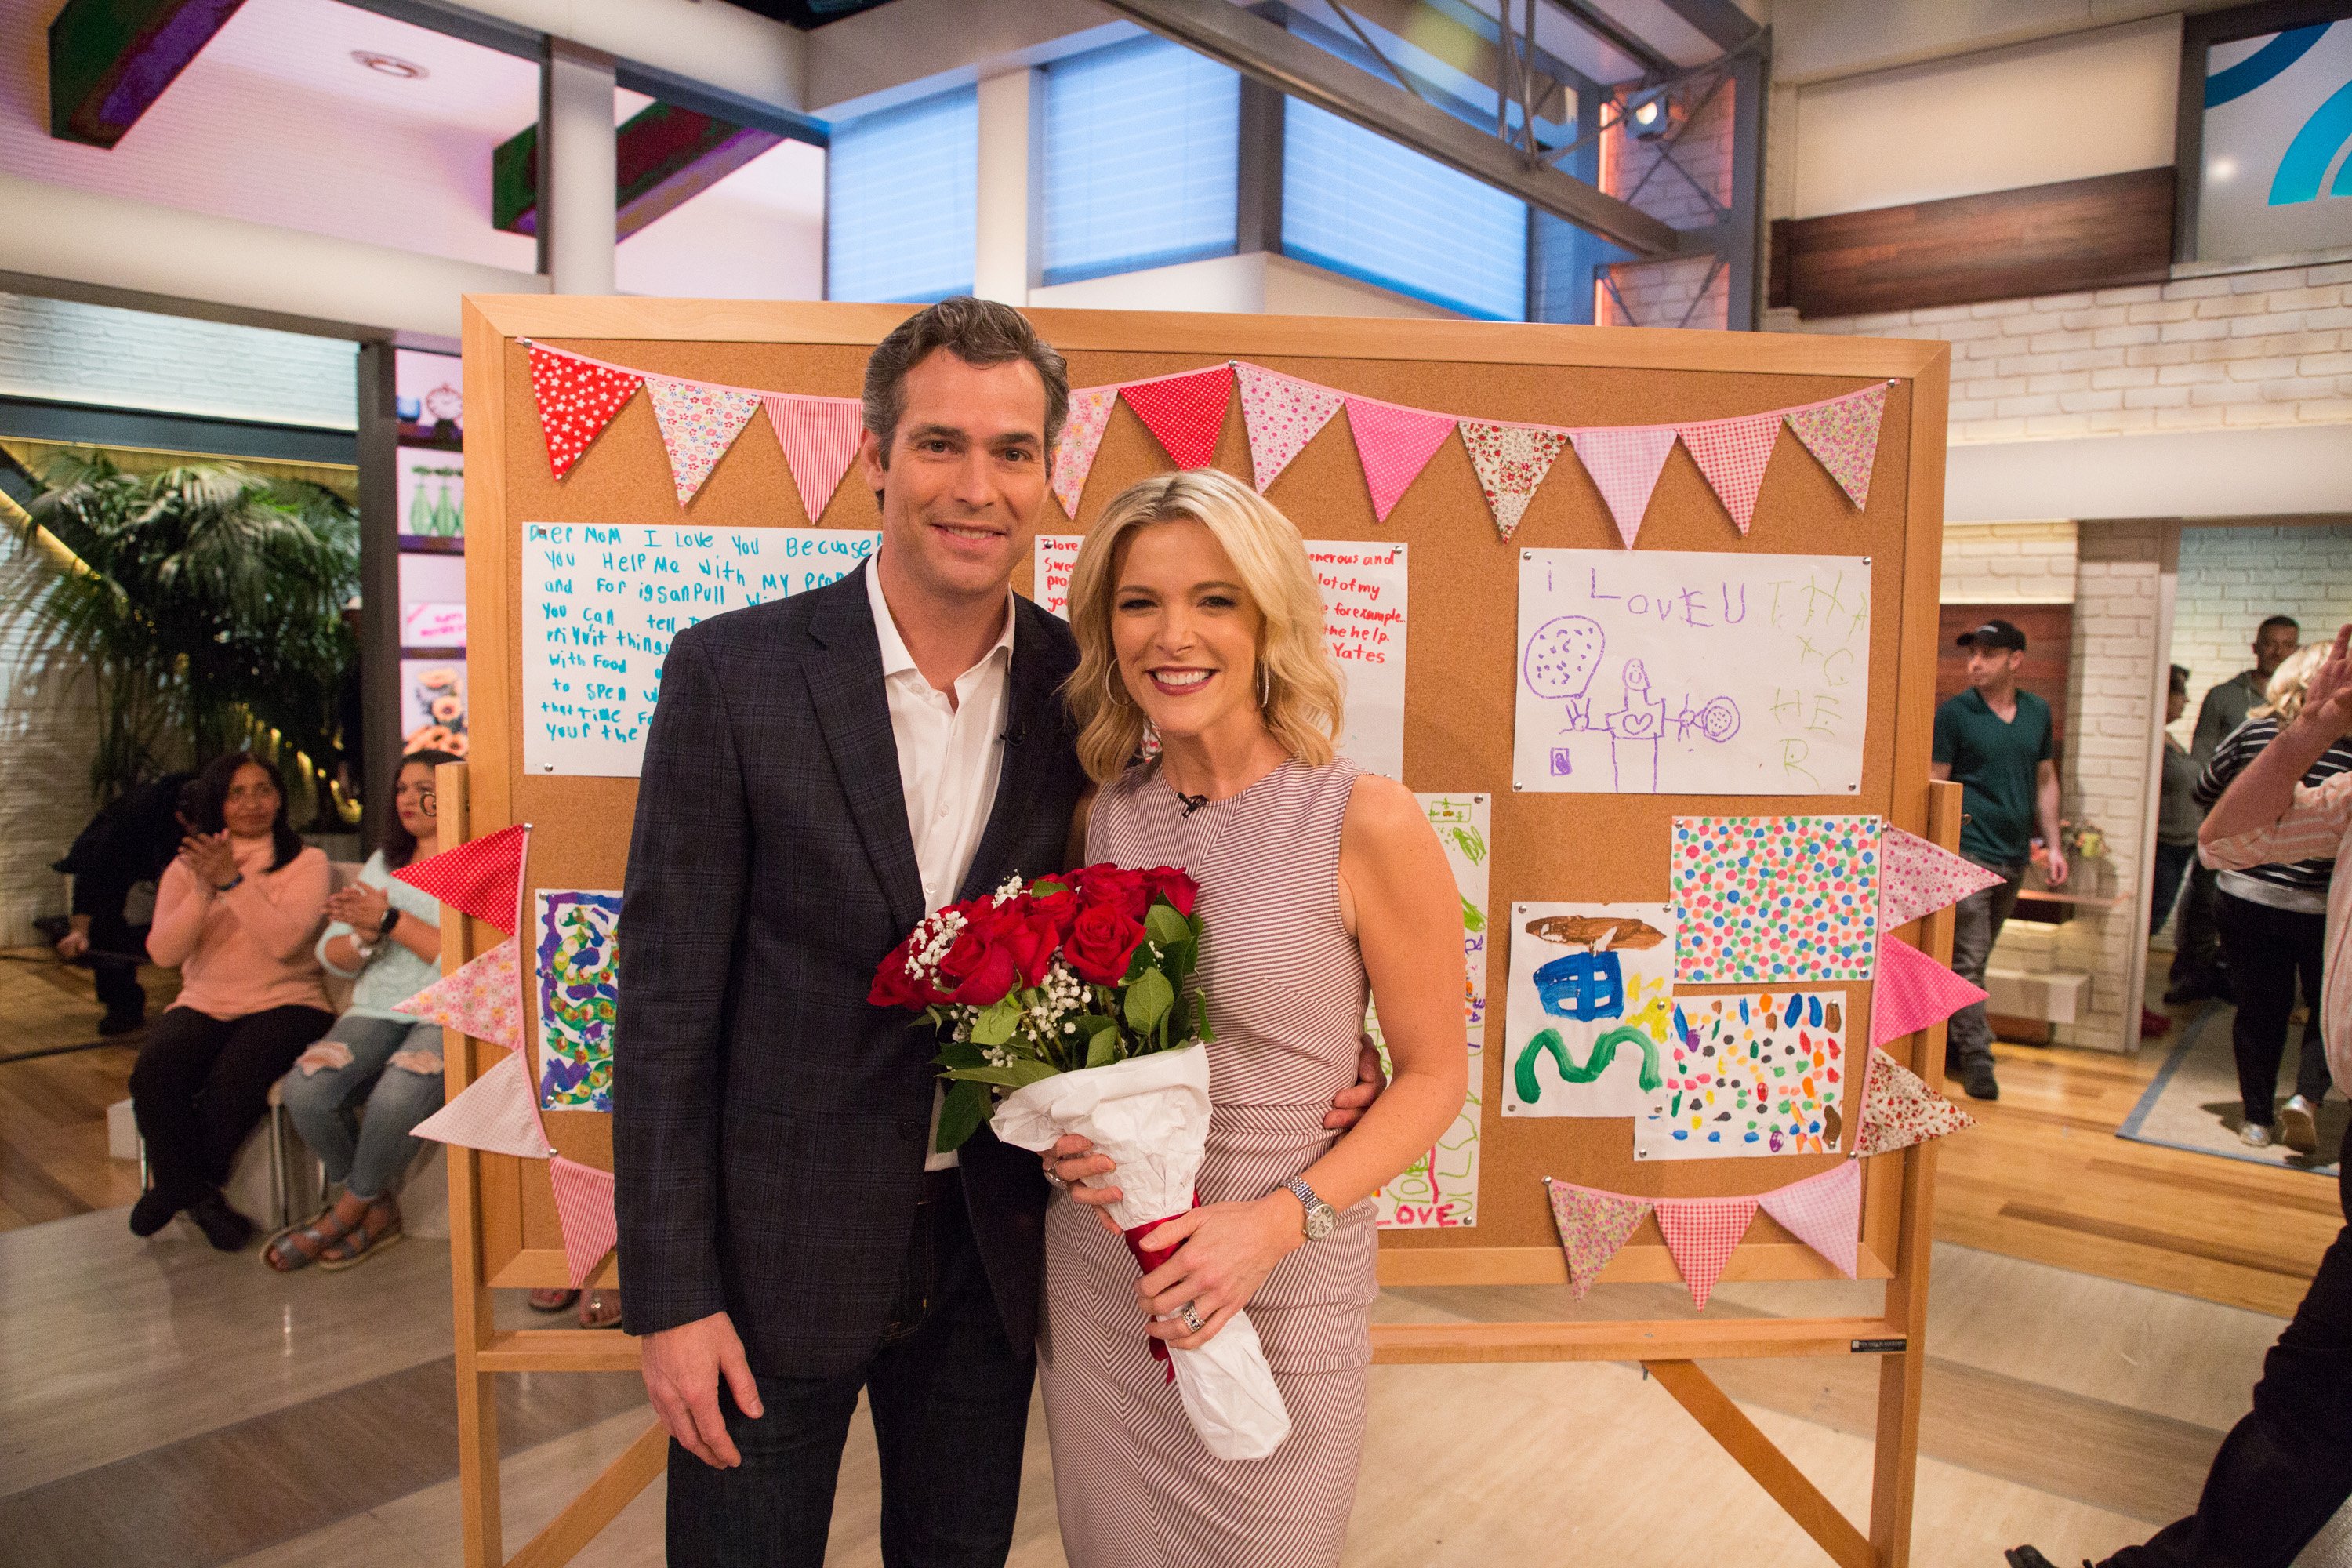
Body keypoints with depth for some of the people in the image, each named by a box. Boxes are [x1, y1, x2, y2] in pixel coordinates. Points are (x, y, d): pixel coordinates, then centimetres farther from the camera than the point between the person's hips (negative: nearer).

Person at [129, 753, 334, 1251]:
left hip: (283, 1004, -3)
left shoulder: (306, 863, 3)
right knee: (154, 1070, -29)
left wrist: (234, 882, -20)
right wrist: (205, 891, -16)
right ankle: (198, 1195, -7)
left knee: (234, 1078, -32)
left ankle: (178, 1188, -2)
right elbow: (163, 952, -2)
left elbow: (285, 940, -14)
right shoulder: (188, 867, 13)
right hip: (203, 1005, 3)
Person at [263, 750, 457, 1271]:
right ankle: (378, 1211, -1)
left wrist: (390, 921, -16)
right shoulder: (383, 863, 21)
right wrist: (364, 936, -9)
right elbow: (334, 957, 15)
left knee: (397, 1096, -34)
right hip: (379, 1009, 6)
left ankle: (349, 1209, -4)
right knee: (304, 1088, -23)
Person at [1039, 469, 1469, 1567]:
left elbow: (1434, 1073, -7)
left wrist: (1277, 1223, -18)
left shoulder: (1368, 825, -14)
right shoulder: (1100, 814, -1)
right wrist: (1059, 1127, -8)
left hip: (1285, 1289, -4)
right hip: (1093, 1278, 4)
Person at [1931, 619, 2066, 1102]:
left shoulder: (2038, 712, 10)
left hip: (2014, 854, 5)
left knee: (1975, 957, 13)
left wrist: (2053, 844, 12)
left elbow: (2045, 781, 17)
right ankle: (1975, 1059, 1)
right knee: (1968, 960, -5)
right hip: (1968, 852, -5)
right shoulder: (1954, 713, -5)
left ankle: (1950, 1043, 23)